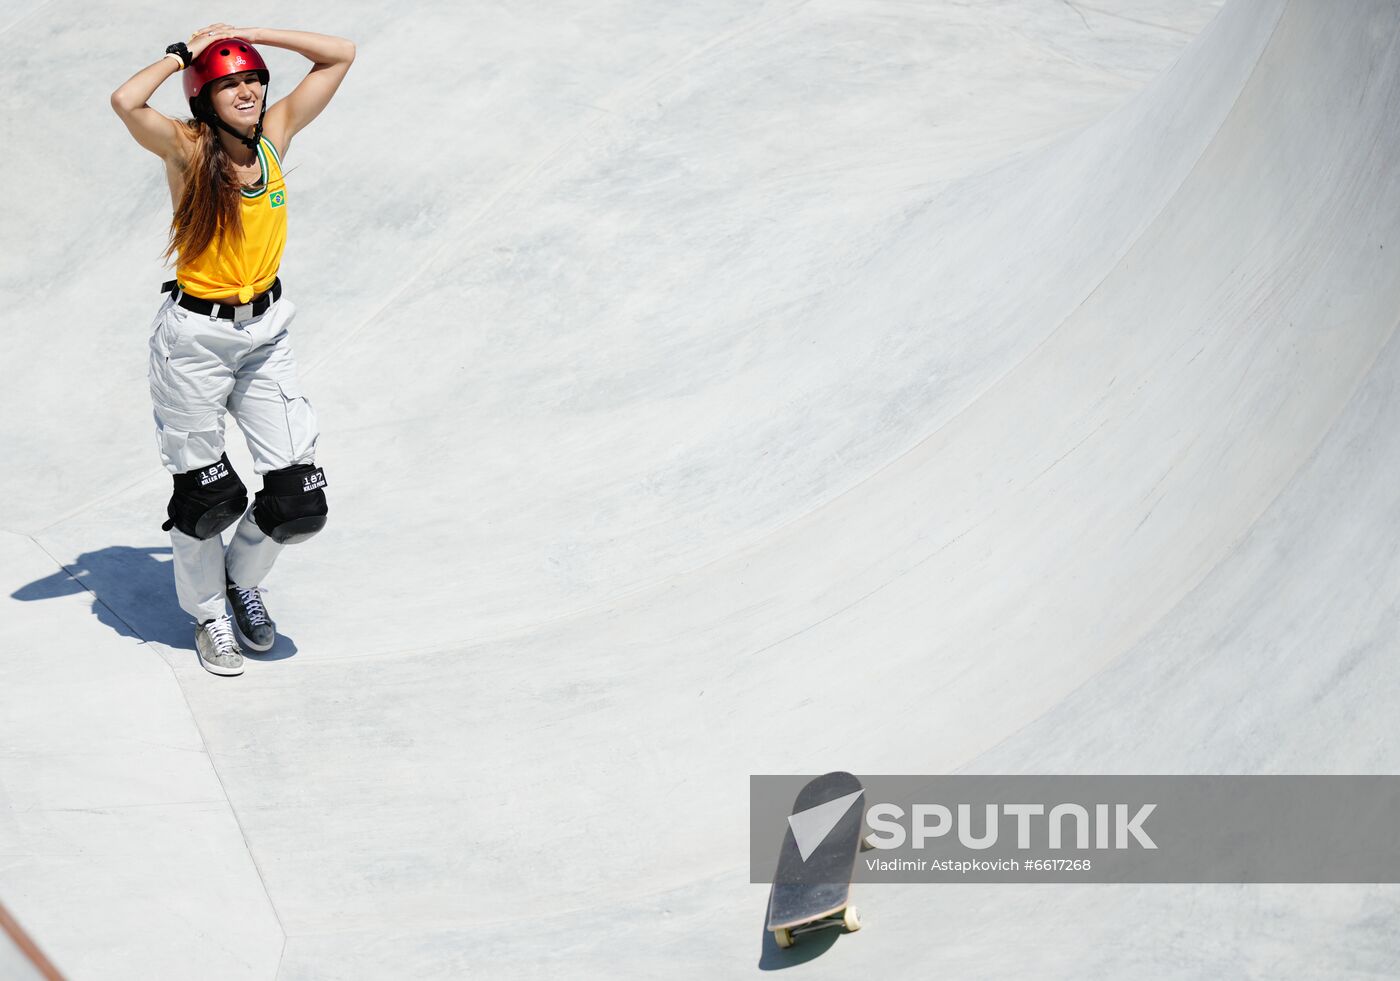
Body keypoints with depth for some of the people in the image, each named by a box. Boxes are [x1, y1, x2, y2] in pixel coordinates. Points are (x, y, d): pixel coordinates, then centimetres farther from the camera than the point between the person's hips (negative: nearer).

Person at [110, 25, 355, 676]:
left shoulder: (275, 134, 0)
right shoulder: (187, 148, -12)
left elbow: (340, 55, 3)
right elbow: (126, 101, -32)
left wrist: (249, 34, -1)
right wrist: (183, 53, -15)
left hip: (264, 333, 4)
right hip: (194, 337, -4)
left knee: (299, 498, 0)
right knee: (204, 494, 9)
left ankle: (243, 577, 31)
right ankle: (207, 614, 33)